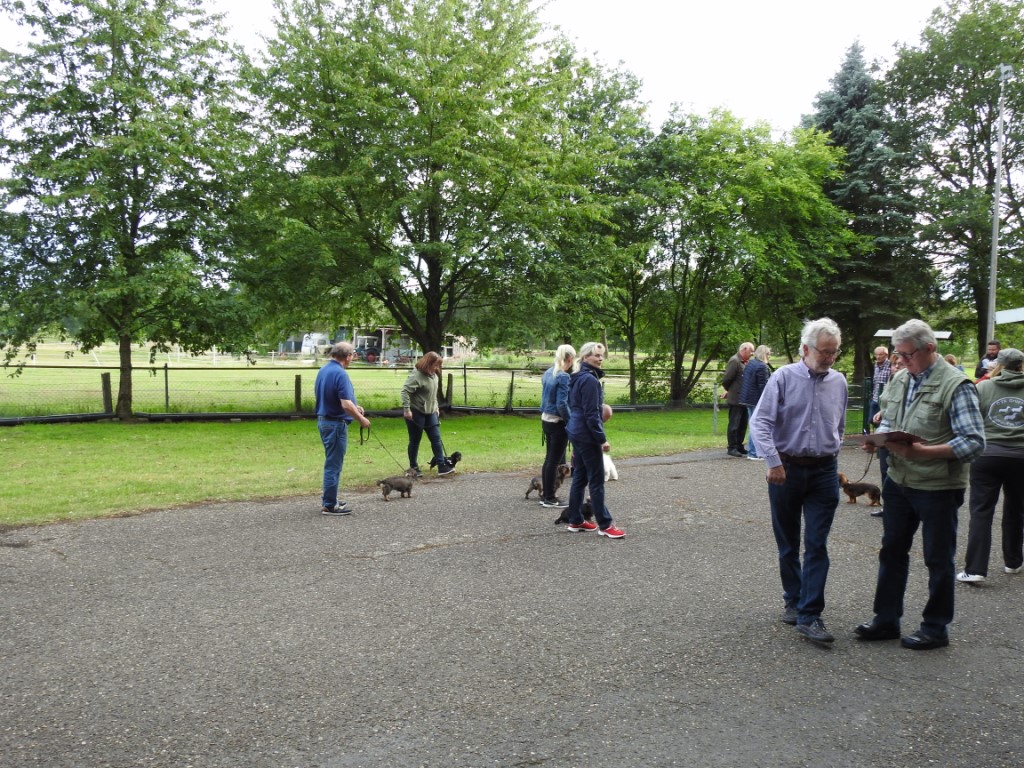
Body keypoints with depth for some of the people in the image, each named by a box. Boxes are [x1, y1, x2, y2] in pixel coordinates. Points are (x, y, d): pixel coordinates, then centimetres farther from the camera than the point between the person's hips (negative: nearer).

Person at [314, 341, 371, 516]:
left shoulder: (323, 370, 8)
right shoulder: (340, 374, -21)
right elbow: (346, 405, -26)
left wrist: (354, 406, 16)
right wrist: (362, 420, -11)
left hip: (323, 420, 9)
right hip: (336, 424, -9)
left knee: (331, 462, 20)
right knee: (334, 464, -1)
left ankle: (328, 498, 28)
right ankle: (329, 505, 7)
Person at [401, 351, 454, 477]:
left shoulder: (434, 375, 7)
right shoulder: (417, 375, -20)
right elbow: (405, 391, -24)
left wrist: (436, 407, 18)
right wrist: (406, 409, -28)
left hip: (430, 413, 8)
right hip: (416, 413, -8)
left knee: (436, 438, 3)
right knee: (415, 441, 4)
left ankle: (442, 466, 5)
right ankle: (413, 467, 17)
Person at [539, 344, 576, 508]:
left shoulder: (548, 373, 7)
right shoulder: (563, 377, -18)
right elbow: (562, 404, -20)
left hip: (546, 420, 8)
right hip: (558, 422, -8)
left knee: (549, 458, 16)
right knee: (554, 460, 0)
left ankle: (545, 495, 23)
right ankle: (550, 498, 7)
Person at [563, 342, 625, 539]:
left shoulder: (577, 378, 14)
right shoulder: (589, 379, -17)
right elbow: (591, 413, -20)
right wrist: (602, 439, -18)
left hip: (576, 433, 10)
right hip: (587, 435, -10)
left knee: (579, 477, 13)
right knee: (597, 480, -4)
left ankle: (575, 521, 19)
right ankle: (604, 525, 1)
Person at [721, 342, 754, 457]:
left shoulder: (744, 362, 13)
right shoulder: (734, 361, -15)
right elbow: (726, 380, -17)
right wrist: (729, 391, 1)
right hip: (735, 399, -8)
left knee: (742, 424, 14)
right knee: (734, 424, -2)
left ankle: (739, 446, 23)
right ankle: (732, 448, 4)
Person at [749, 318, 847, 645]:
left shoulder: (839, 382, 5)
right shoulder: (784, 377, -7)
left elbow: (840, 427, 17)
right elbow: (760, 421, -12)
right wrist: (773, 461, -21)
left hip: (824, 472, 2)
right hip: (786, 469, -2)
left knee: (817, 545, -4)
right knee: (788, 544, 12)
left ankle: (810, 615, -1)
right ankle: (793, 600, 29)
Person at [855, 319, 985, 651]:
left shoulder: (956, 385, -15)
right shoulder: (900, 380, 7)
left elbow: (974, 442, -20)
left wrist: (923, 452, -29)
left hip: (938, 487, -7)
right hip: (899, 482, 7)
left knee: (938, 559, 8)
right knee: (892, 551, 15)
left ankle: (936, 628, 23)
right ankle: (887, 619, 28)